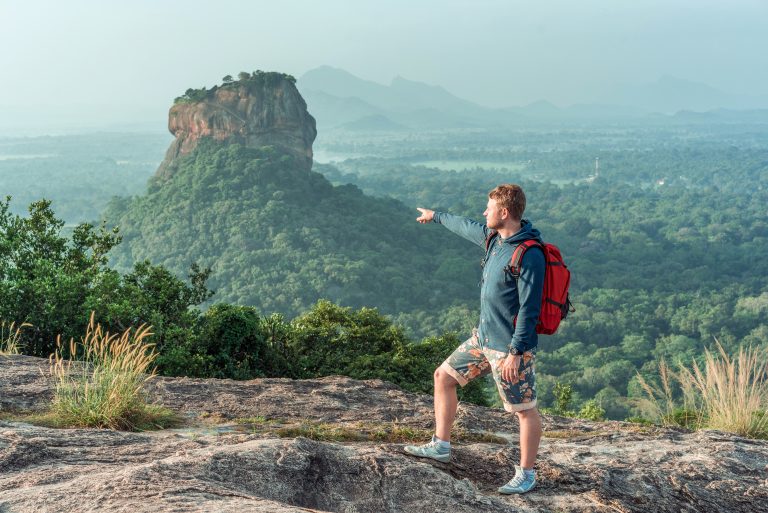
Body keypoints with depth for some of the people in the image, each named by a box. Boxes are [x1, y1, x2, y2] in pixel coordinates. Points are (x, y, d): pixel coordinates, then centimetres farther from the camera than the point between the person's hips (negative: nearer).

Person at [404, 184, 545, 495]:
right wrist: (436, 216, 40)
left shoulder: (529, 256, -22)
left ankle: (526, 475, 16)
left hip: (509, 348, -10)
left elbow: (529, 309, -23)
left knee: (525, 411, 3)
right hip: (482, 339, 10)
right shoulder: (494, 238, 5)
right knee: (443, 377, 15)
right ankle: (440, 446, 26)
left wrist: (516, 352, -23)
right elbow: (465, 227, 26)